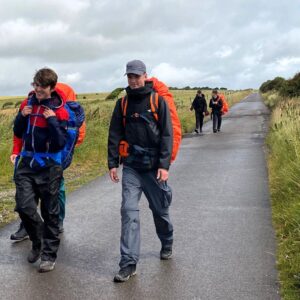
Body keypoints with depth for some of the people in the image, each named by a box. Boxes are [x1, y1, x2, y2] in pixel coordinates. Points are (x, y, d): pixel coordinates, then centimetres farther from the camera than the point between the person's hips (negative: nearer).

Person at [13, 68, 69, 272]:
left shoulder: (59, 110, -8)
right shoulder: (28, 103, 5)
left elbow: (60, 143, -13)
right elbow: (18, 134, 11)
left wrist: (52, 121, -22)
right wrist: (22, 117, -6)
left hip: (49, 166, -3)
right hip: (26, 164, 4)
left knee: (50, 212, 5)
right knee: (24, 206, -4)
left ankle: (49, 254, 19)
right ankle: (37, 242, 23)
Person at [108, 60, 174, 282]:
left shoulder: (158, 101, -3)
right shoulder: (123, 104, 8)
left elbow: (167, 134, -7)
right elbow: (115, 135, 9)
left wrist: (164, 165, -14)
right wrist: (113, 163, 3)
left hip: (154, 166, -2)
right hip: (131, 166, 2)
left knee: (160, 209, 12)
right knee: (129, 211, -7)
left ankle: (167, 243, 40)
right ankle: (129, 263, -3)